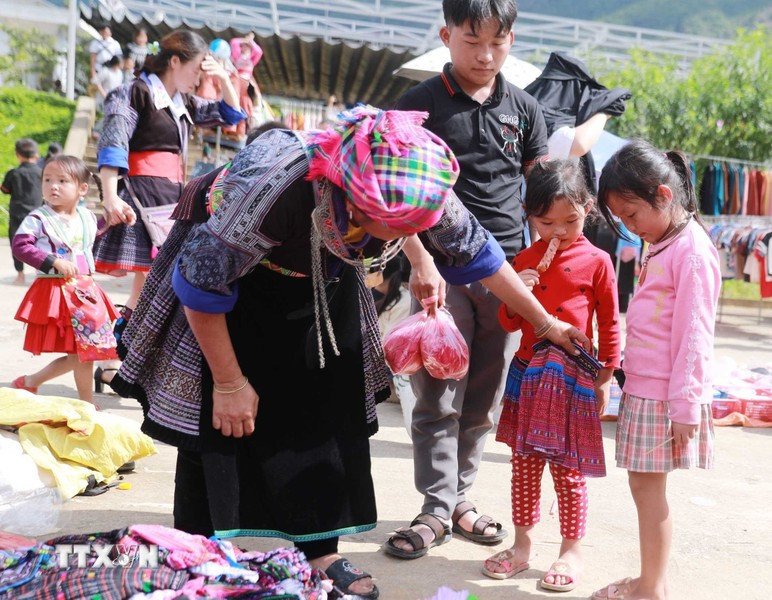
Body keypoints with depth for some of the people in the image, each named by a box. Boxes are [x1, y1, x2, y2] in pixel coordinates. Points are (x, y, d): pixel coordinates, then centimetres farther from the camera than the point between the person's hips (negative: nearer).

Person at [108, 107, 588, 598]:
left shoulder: (421, 191, -27)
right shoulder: (275, 185, -42)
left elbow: (477, 252, -8)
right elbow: (202, 282, -30)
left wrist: (546, 323, 0)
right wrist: (228, 383, -19)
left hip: (327, 281, 5)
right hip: (231, 270, -4)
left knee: (331, 414, 3)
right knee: (222, 422, -6)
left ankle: (320, 550, 14)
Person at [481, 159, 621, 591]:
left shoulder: (597, 261, -6)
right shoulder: (526, 260, 4)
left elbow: (609, 325, 0)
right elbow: (510, 323, 10)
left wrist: (605, 379, 0)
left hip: (574, 379, -4)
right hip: (528, 375, 4)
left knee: (569, 471, 4)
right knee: (525, 464, 11)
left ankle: (572, 552, 17)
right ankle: (522, 546, 23)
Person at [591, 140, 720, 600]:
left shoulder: (692, 252, -14)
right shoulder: (660, 247, 14)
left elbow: (694, 337, -17)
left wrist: (685, 405, -17)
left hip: (665, 397, -8)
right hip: (643, 390, 8)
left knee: (648, 485, -2)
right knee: (644, 485, 13)